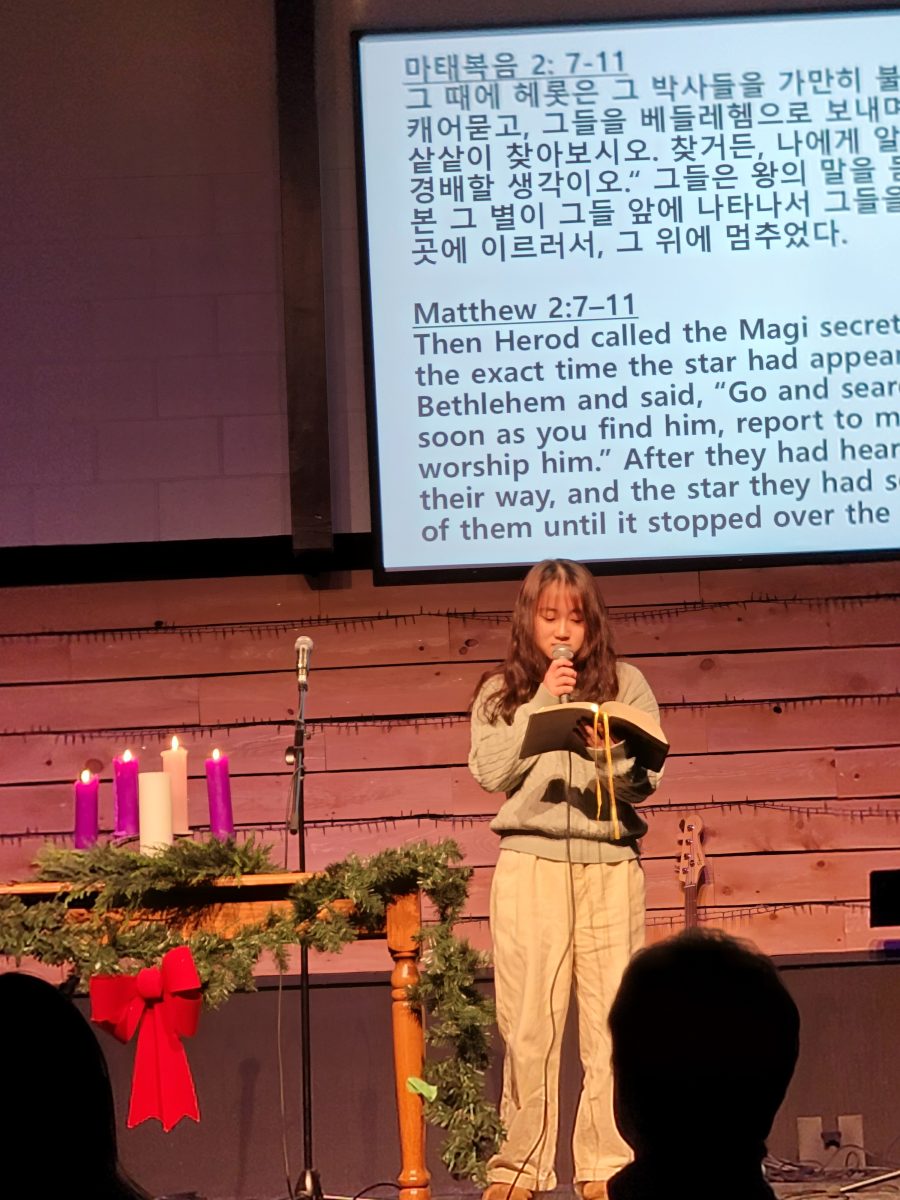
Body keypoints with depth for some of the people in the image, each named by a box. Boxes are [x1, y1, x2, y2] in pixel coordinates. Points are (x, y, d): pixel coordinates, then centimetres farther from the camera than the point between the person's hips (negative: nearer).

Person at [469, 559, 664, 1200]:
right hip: (531, 863, 0)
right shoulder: (503, 691, 11)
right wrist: (541, 703, -7)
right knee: (529, 1023, -2)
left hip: (610, 864, 0)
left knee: (612, 1019, -2)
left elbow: (645, 780, 2)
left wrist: (610, 753, -18)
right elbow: (490, 771, -4)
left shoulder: (627, 685, 9)